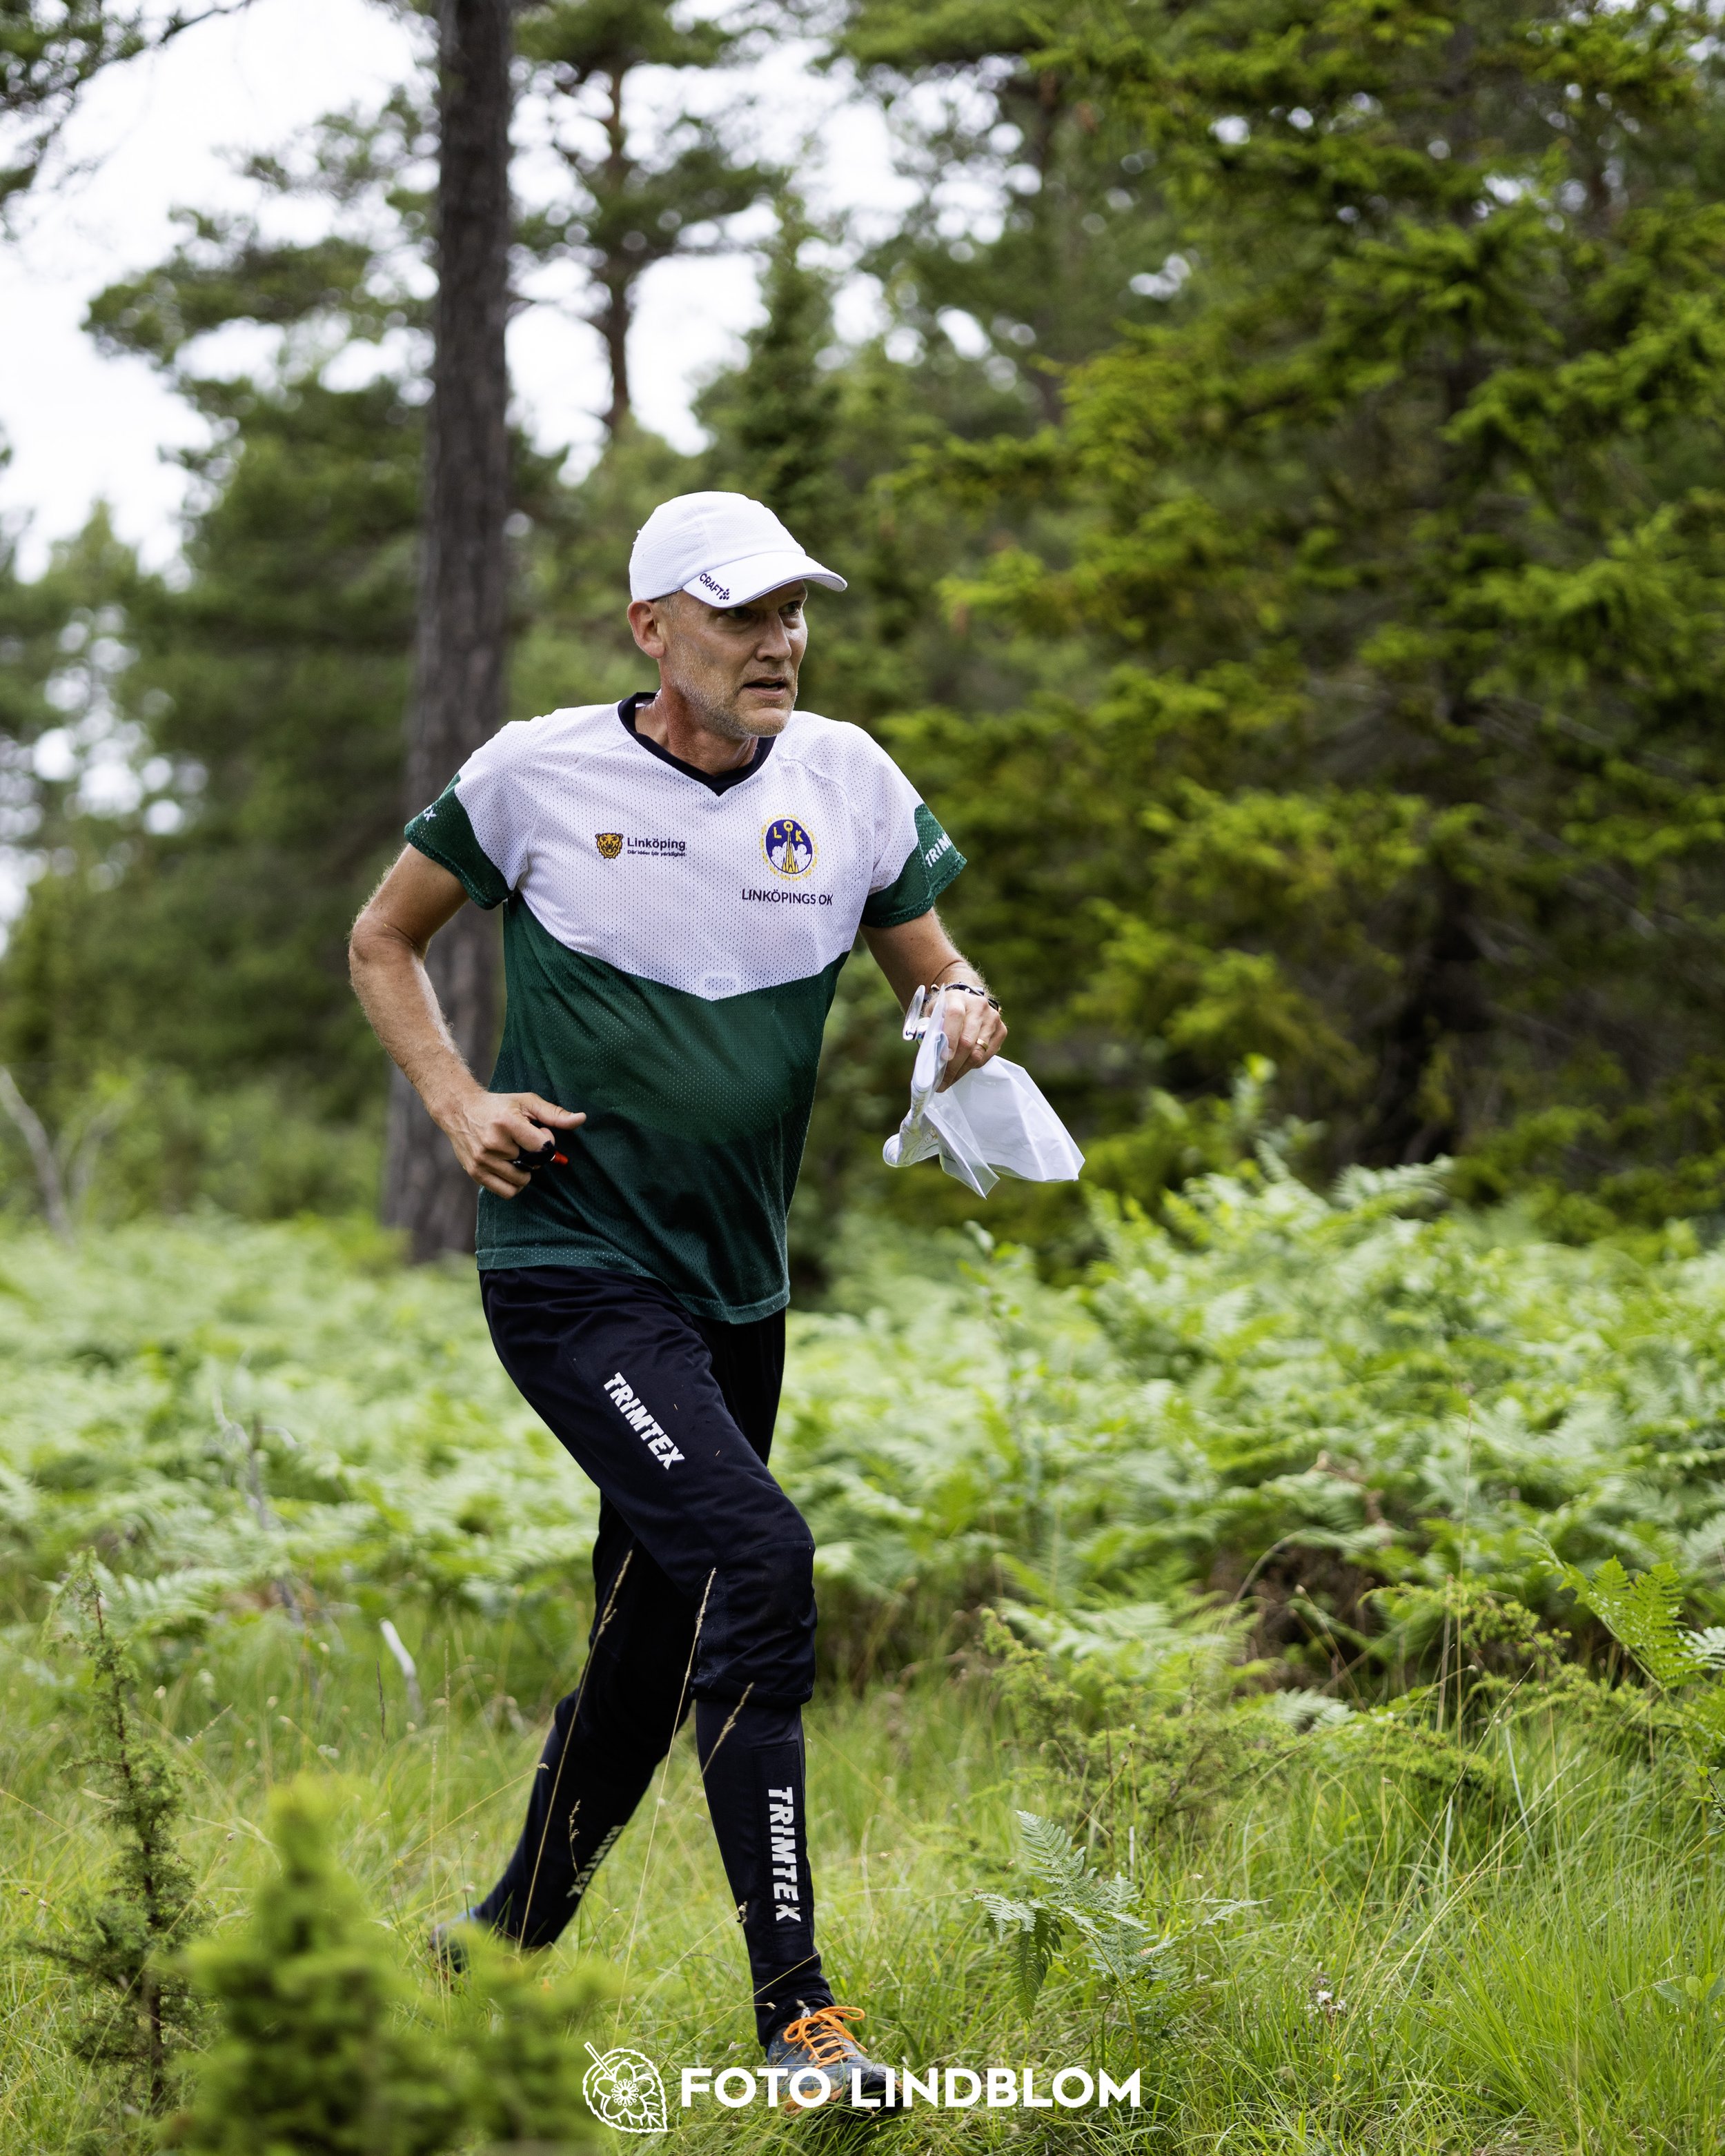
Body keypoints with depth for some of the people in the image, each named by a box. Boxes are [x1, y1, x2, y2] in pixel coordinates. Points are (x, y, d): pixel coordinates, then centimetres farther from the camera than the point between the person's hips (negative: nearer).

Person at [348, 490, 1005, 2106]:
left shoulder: (846, 778, 4)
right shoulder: (537, 773, -6)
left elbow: (934, 967, 13)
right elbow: (384, 941, 8)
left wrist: (967, 1020, -11)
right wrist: (458, 1103, -6)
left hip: (738, 1289, 6)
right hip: (571, 1269, -6)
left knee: (653, 1643, 13)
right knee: (752, 1555, -24)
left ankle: (504, 1946, 36)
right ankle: (792, 2010, -22)